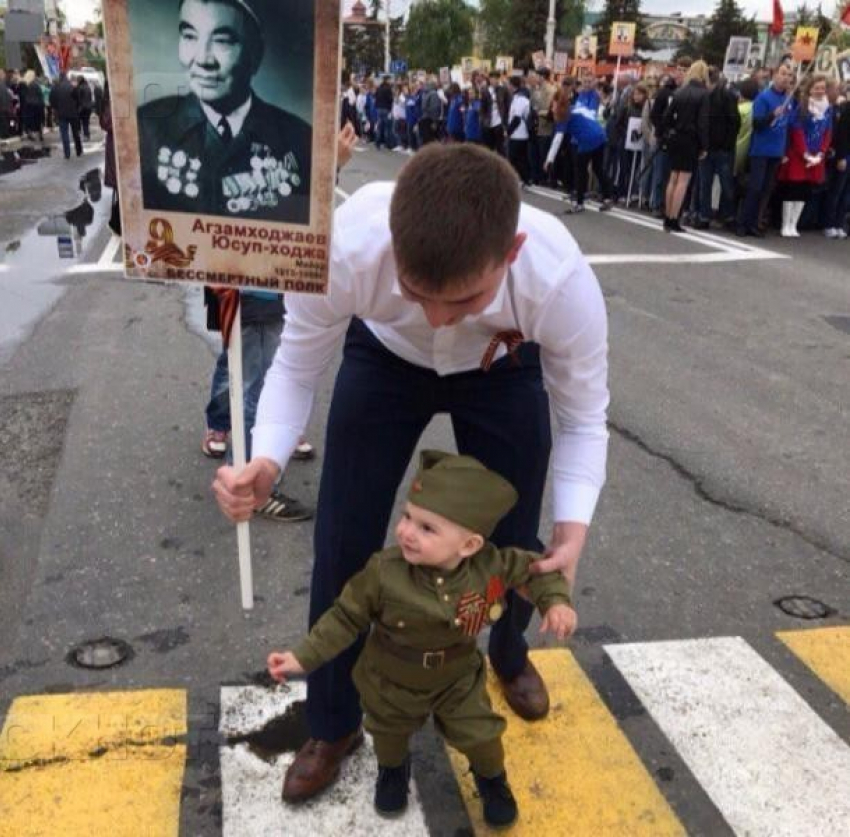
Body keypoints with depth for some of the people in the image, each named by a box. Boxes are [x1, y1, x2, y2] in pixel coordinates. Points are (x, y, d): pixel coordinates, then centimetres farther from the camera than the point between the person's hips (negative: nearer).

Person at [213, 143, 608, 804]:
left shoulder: (562, 282, -39)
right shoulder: (343, 250, -41)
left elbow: (583, 417, -20)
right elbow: (297, 368, -21)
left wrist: (573, 530, -35)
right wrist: (267, 462, -40)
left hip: (503, 369, 0)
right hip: (384, 357, 0)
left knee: (514, 539, 7)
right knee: (344, 540, -1)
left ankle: (510, 655, 45)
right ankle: (333, 726, 25)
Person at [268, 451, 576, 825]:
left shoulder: (489, 567, -30)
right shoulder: (383, 573, -35)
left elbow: (531, 568, -10)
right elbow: (346, 618, -20)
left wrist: (555, 601, -24)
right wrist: (304, 657, -21)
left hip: (457, 678, 0)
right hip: (390, 680, 0)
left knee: (480, 735, 13)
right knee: (389, 732, 26)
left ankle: (492, 779, 49)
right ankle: (392, 769, 63)